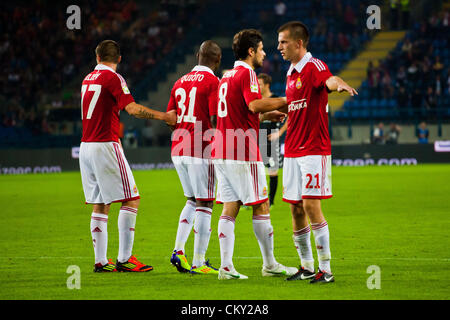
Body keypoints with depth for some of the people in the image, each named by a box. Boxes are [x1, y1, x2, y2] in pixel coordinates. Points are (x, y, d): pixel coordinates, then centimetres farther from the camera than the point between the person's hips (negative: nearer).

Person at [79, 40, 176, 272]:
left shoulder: (88, 79, 14)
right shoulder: (112, 78, -9)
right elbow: (132, 108, -17)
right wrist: (164, 116, -9)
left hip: (86, 146, 8)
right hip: (105, 146, -8)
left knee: (99, 206, 10)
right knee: (131, 199, -4)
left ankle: (100, 261, 8)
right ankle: (124, 259, -9)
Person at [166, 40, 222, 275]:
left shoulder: (180, 82, 12)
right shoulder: (213, 82, -9)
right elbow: (216, 120, -16)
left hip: (178, 150, 7)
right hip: (201, 151, -7)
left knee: (192, 201, 20)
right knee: (204, 205, 0)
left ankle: (178, 251, 9)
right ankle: (198, 262, -1)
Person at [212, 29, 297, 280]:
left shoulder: (227, 76, 20)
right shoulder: (246, 73, -8)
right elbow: (254, 105, -24)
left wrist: (267, 115, 24)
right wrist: (284, 101, -13)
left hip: (222, 152, 9)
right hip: (243, 153, -9)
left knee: (230, 209, 4)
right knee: (261, 206, 1)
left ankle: (226, 266, -3)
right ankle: (270, 264, 8)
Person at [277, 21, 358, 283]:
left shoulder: (314, 66, -11)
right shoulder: (291, 73, 16)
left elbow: (330, 80, -35)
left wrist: (340, 84, -55)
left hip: (314, 150, -8)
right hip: (292, 151, 8)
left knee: (311, 206, -12)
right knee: (296, 209, 8)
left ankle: (325, 269, -7)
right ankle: (306, 267, 18)